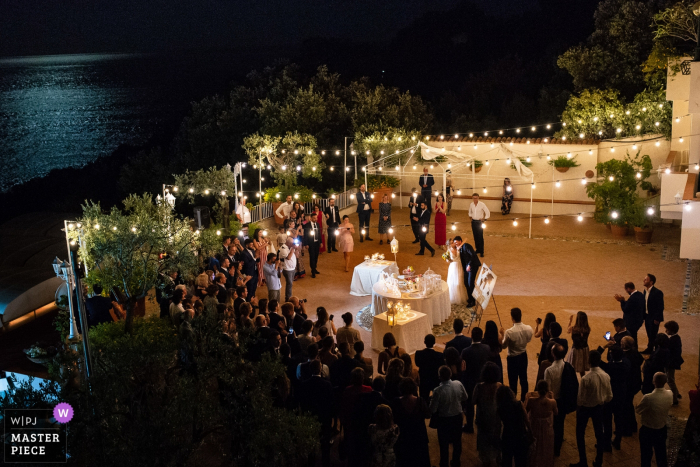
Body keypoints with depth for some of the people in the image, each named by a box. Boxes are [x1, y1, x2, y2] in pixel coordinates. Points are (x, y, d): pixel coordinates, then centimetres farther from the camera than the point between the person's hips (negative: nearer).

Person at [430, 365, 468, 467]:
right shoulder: (458, 384, -17)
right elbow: (465, 398, 1)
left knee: (444, 444, 14)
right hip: (458, 417, 4)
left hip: (444, 420, -4)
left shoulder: (438, 391, -30)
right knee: (457, 441, 24)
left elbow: (433, 409, -21)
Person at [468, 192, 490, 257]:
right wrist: (470, 216, 8)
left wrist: (484, 219, -7)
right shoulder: (471, 204, 2)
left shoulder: (482, 204, -12)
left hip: (479, 222, -4)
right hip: (473, 222, 4)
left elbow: (488, 212, -7)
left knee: (480, 237, -6)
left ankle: (481, 251, -1)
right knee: (475, 237, 9)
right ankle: (477, 249, 21)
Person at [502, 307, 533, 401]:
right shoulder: (528, 329, -17)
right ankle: (524, 400, 35)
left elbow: (504, 345, -13)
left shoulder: (509, 332, -30)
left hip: (513, 358, -4)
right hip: (523, 356, 4)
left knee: (513, 381, 11)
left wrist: (503, 334, 0)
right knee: (524, 379, 21)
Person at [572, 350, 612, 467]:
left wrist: (579, 406, -1)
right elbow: (609, 396, -4)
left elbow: (581, 398, -22)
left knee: (580, 434, 14)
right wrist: (601, 402, 14)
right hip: (599, 408, 5)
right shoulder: (606, 376, -13)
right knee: (599, 433, 20)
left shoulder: (586, 379, -29)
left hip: (585, 408, -5)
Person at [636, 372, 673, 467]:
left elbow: (638, 410, -17)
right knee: (661, 452, 25)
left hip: (647, 430, -5)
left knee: (646, 455, 14)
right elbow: (669, 406, 2)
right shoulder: (670, 394, -16)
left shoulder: (648, 398, -32)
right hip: (662, 428, 5)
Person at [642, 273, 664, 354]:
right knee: (649, 335, 18)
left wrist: (657, 319, -17)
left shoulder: (657, 293, -19)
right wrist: (643, 316, 9)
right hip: (647, 316, 8)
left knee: (653, 335, 0)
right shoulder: (645, 291, 6)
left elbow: (660, 307, -17)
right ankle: (649, 349, 30)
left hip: (654, 318, -8)